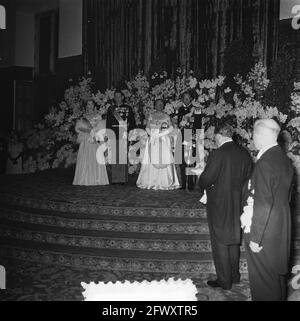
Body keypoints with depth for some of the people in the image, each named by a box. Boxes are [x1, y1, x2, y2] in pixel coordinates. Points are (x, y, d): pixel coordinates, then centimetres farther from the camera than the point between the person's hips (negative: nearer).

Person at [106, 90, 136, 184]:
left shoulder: (128, 108, 10)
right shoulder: (110, 109, 16)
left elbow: (132, 122, 7)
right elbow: (108, 123, 16)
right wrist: (108, 134, 7)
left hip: (124, 135, -2)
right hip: (113, 135, 2)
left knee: (123, 157, -7)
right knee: (114, 157, -3)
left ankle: (123, 178, -3)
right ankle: (115, 179, 1)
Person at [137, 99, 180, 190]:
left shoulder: (166, 116, 8)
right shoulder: (151, 116, 14)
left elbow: (171, 128, 1)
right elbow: (147, 128, 9)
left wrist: (160, 134, -10)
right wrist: (152, 134, -10)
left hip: (164, 140, -2)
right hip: (152, 140, 2)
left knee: (164, 160, -8)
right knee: (152, 160, -2)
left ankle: (165, 182, -3)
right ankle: (150, 182, 4)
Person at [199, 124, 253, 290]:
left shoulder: (217, 154, -21)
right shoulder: (245, 153, -1)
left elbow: (205, 180, -19)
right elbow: (247, 178, 5)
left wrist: (206, 186, 2)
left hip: (219, 205, -6)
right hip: (238, 205, 7)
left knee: (220, 244, 7)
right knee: (234, 241, 21)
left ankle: (224, 281, 17)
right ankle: (235, 275, 34)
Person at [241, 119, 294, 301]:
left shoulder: (265, 162, -22)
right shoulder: (285, 159, 6)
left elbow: (263, 203, -24)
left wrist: (256, 237, -19)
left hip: (266, 231, -9)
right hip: (282, 229, 9)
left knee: (263, 278, 5)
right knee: (278, 272, 24)